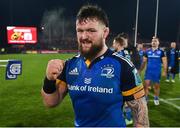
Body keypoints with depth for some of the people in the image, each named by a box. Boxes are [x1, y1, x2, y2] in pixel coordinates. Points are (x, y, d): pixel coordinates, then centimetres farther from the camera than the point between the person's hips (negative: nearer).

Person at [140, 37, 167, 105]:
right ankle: (146, 98, 8)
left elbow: (164, 62, 0)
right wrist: (140, 70, 5)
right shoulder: (147, 51, 3)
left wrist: (164, 71, -7)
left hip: (157, 72, -1)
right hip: (148, 71, 1)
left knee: (157, 85, 10)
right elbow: (144, 62, 8)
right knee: (146, 85, -4)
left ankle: (156, 98, 28)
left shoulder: (161, 52, -2)